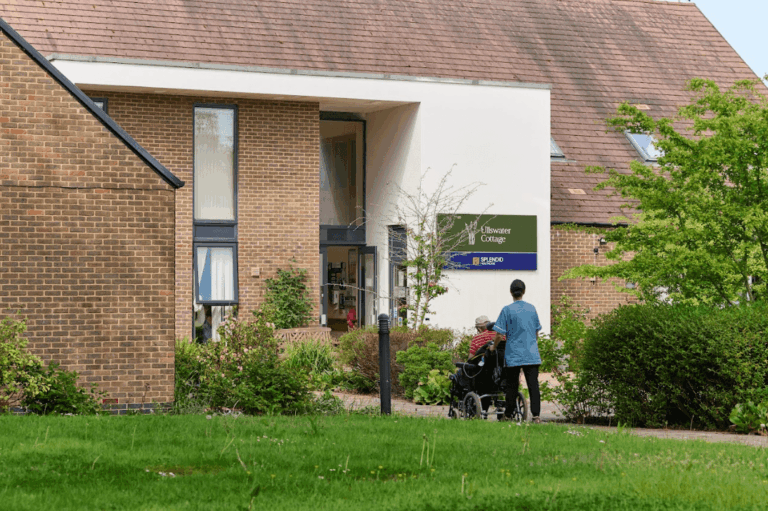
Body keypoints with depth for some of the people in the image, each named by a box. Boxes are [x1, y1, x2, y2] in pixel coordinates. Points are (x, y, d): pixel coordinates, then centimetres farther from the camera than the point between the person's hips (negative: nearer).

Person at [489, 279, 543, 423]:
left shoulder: (507, 310, -6)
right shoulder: (531, 309, 6)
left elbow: (499, 334, -6)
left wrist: (493, 347, 12)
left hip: (513, 356, -2)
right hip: (532, 355, 2)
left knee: (512, 386, 7)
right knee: (533, 385, -2)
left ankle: (508, 415, 16)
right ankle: (536, 415, -11)